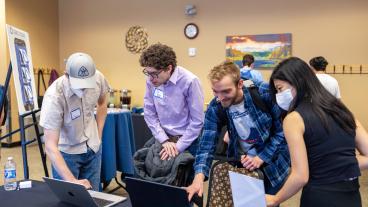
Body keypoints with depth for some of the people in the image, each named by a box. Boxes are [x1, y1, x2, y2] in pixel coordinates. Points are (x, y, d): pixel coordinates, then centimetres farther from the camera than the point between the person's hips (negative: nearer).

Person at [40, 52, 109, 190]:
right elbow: (50, 146, -32)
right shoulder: (54, 96, -32)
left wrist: (98, 135, 2)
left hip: (93, 147, 4)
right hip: (66, 151, -3)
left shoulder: (99, 78, -18)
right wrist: (72, 180, -41)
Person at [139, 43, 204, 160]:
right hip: (165, 139, 4)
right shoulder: (151, 81, -7)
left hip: (188, 140, -4)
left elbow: (197, 121, -16)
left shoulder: (189, 81, -21)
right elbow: (150, 114, 0)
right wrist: (164, 140, -8)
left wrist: (178, 147, -14)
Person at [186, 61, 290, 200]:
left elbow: (283, 131, -14)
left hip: (273, 164, -1)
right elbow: (207, 144, -19)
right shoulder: (215, 108, -16)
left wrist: (261, 158, -21)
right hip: (240, 165, 2)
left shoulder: (264, 94, -23)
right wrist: (199, 177, -34)